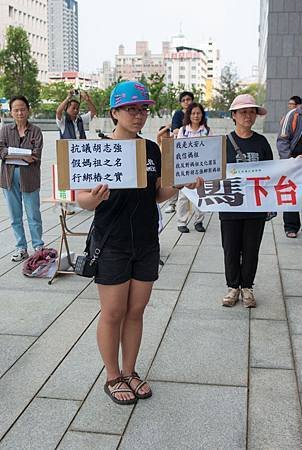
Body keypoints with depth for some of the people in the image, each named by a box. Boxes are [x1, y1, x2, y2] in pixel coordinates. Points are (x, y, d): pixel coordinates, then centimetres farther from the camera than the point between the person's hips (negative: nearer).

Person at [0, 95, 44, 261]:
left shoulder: (35, 131, 1)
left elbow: (36, 155, -11)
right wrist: (23, 156, -17)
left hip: (29, 177, -3)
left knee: (34, 216, 3)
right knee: (15, 217, 9)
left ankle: (38, 247, 16)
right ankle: (21, 248, 19)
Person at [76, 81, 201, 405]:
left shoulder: (152, 149, 6)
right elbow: (82, 199, -12)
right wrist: (95, 197, -33)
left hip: (146, 243, 5)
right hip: (112, 244, -5)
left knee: (135, 312, 14)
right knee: (113, 315, 5)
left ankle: (129, 372, 32)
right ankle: (113, 378, 25)